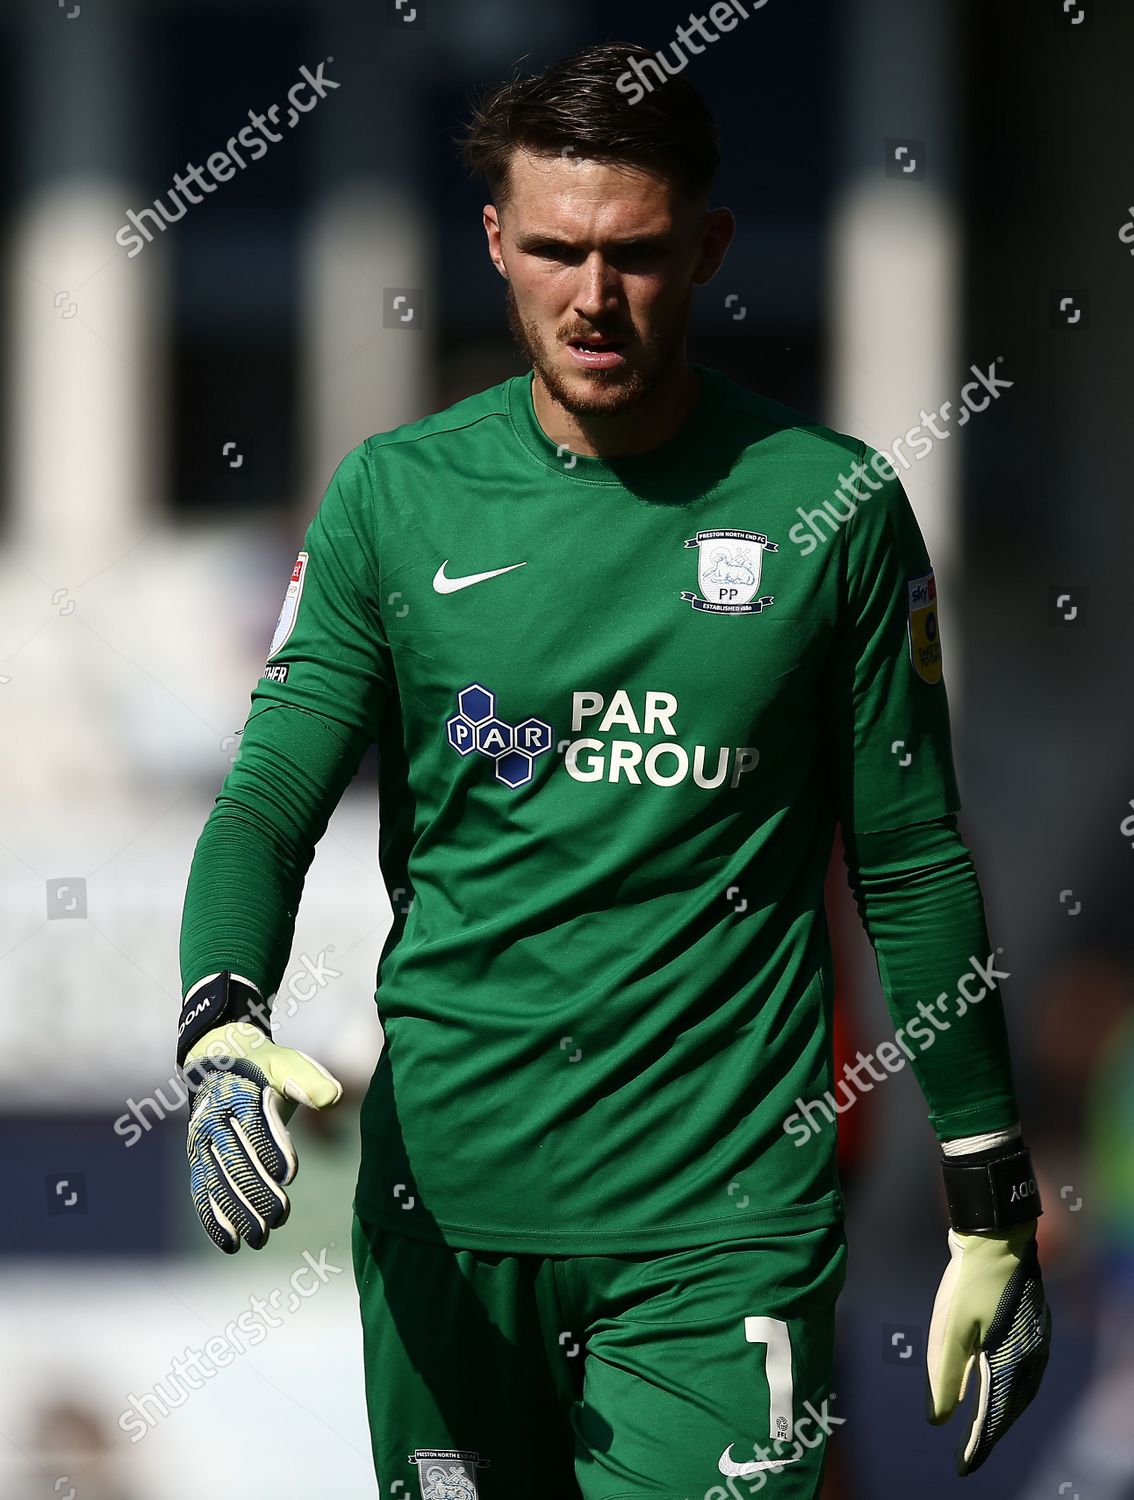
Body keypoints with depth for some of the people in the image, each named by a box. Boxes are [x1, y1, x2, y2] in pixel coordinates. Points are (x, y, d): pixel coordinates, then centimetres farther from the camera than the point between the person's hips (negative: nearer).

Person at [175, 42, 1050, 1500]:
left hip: (724, 1214, -2)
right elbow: (268, 801, 2)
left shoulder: (827, 506, 1)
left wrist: (992, 1209, 7)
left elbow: (913, 870, 7)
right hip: (445, 1193, 2)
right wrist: (223, 1027, -19)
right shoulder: (397, 495, 4)